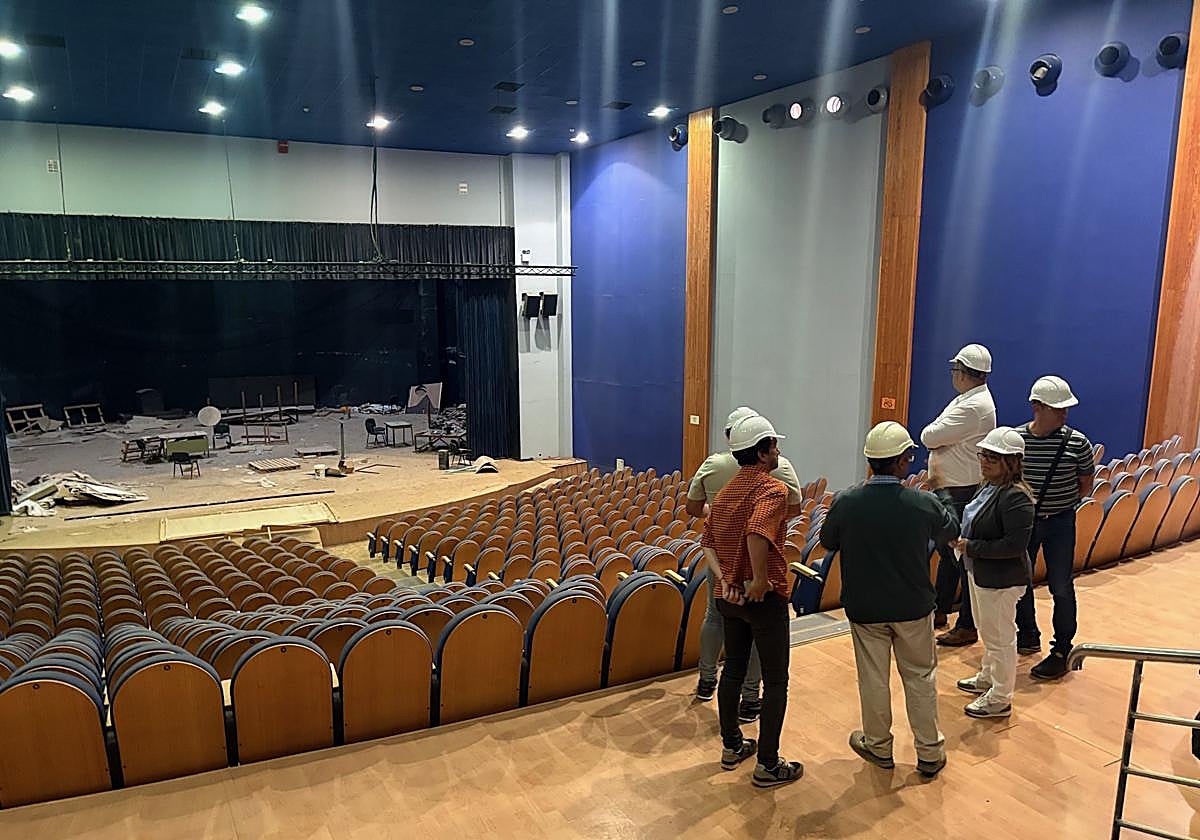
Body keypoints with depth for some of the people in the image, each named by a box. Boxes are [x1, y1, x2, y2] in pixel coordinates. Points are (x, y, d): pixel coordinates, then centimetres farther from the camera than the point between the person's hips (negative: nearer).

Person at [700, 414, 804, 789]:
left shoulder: (726, 490, 9)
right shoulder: (772, 488, -17)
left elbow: (708, 542, 5)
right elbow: (757, 533, -35)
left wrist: (724, 580, -3)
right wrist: (760, 579, -25)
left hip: (730, 596, 8)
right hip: (764, 598, -8)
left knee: (733, 670, 19)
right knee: (775, 681, 5)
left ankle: (732, 746, 33)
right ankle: (768, 765, 13)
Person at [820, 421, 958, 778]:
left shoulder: (845, 503, -18)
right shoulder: (924, 503, -18)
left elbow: (827, 542, 0)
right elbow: (950, 531, 6)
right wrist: (942, 495, 23)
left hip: (864, 608, 0)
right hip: (913, 608, 0)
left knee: (873, 678, 15)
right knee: (920, 677, 18)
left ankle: (878, 746, 33)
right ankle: (930, 753, 29)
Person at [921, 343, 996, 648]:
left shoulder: (973, 406, -21)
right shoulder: (965, 399, 13)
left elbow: (929, 436, -22)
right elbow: (931, 439, 10)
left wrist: (935, 435, -2)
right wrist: (936, 466, -4)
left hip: (963, 494, -11)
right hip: (949, 489, 11)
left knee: (964, 556, -2)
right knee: (947, 549, 19)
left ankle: (967, 626, 8)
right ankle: (940, 611, 33)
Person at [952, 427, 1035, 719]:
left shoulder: (1015, 497, -26)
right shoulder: (990, 486, 3)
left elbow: (1015, 545, -29)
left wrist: (971, 547, -24)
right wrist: (961, 539, 2)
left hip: (1001, 580, -9)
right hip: (979, 573, 10)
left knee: (1000, 637, 7)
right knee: (988, 632, 26)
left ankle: (1000, 698, 23)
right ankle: (987, 677, 46)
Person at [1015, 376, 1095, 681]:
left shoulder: (1077, 442, -9)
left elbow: (1085, 484, 3)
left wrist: (1062, 503, -3)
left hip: (1060, 521, -2)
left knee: (1061, 587, 3)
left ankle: (1062, 651, 17)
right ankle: (1028, 636, 36)